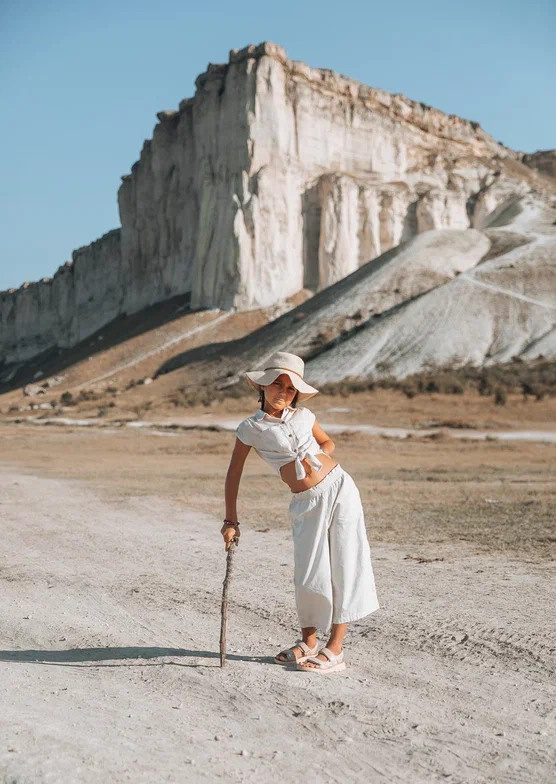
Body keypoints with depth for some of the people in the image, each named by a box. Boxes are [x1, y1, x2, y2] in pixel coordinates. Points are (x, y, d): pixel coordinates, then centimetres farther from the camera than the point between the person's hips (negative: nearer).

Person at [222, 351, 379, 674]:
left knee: (344, 565, 0)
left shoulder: (303, 416, 6)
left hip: (339, 487, 2)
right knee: (309, 572, 2)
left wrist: (319, 458, 3)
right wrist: (231, 521, 5)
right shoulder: (250, 428, -1)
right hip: (306, 503, -1)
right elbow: (234, 475, 4)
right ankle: (308, 642, 25)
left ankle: (335, 649, 8)